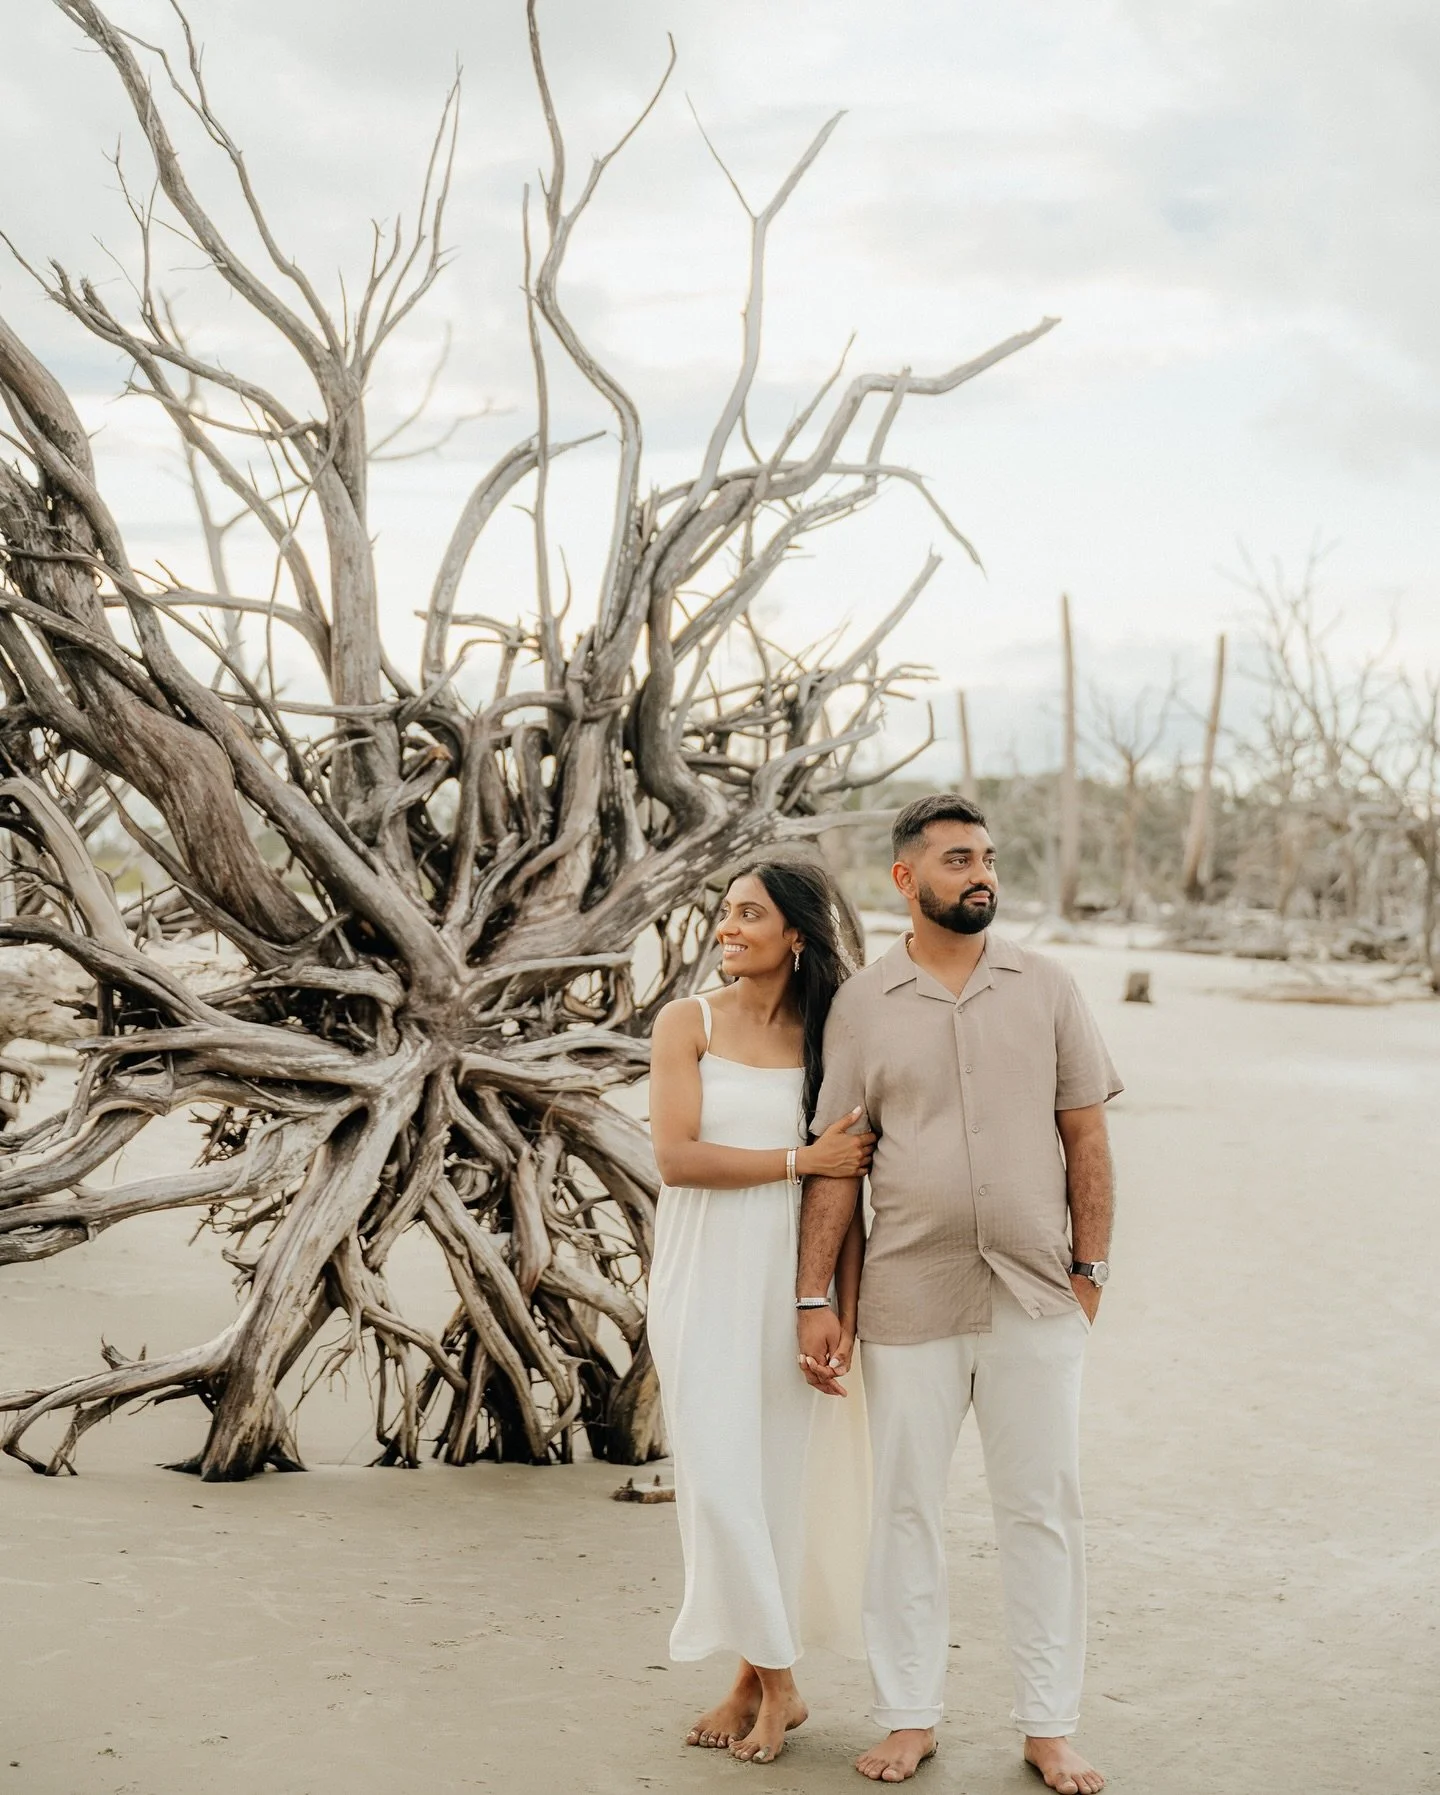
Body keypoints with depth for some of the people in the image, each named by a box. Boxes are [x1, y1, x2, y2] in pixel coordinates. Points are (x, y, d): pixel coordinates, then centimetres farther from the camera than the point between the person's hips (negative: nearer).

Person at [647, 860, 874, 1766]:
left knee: (780, 1473, 4)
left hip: (793, 1275, 0)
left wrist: (844, 1308, -5)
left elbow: (849, 1182, 0)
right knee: (720, 1476, 0)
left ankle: (761, 1675, 17)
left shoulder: (830, 1037, 1)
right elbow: (675, 1156, -10)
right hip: (704, 1274, 0)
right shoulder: (690, 1022, 0)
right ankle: (770, 1680, 14)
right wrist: (799, 1158, -12)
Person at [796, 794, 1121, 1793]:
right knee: (907, 1507, 7)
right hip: (909, 1299, 0)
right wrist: (814, 1300, -1)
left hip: (1038, 1299, 0)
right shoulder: (862, 1006, 2)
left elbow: (1086, 1136, 6)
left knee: (1044, 1512, 5)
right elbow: (835, 1162, 2)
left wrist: (1090, 1269, 1)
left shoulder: (1047, 989, 4)